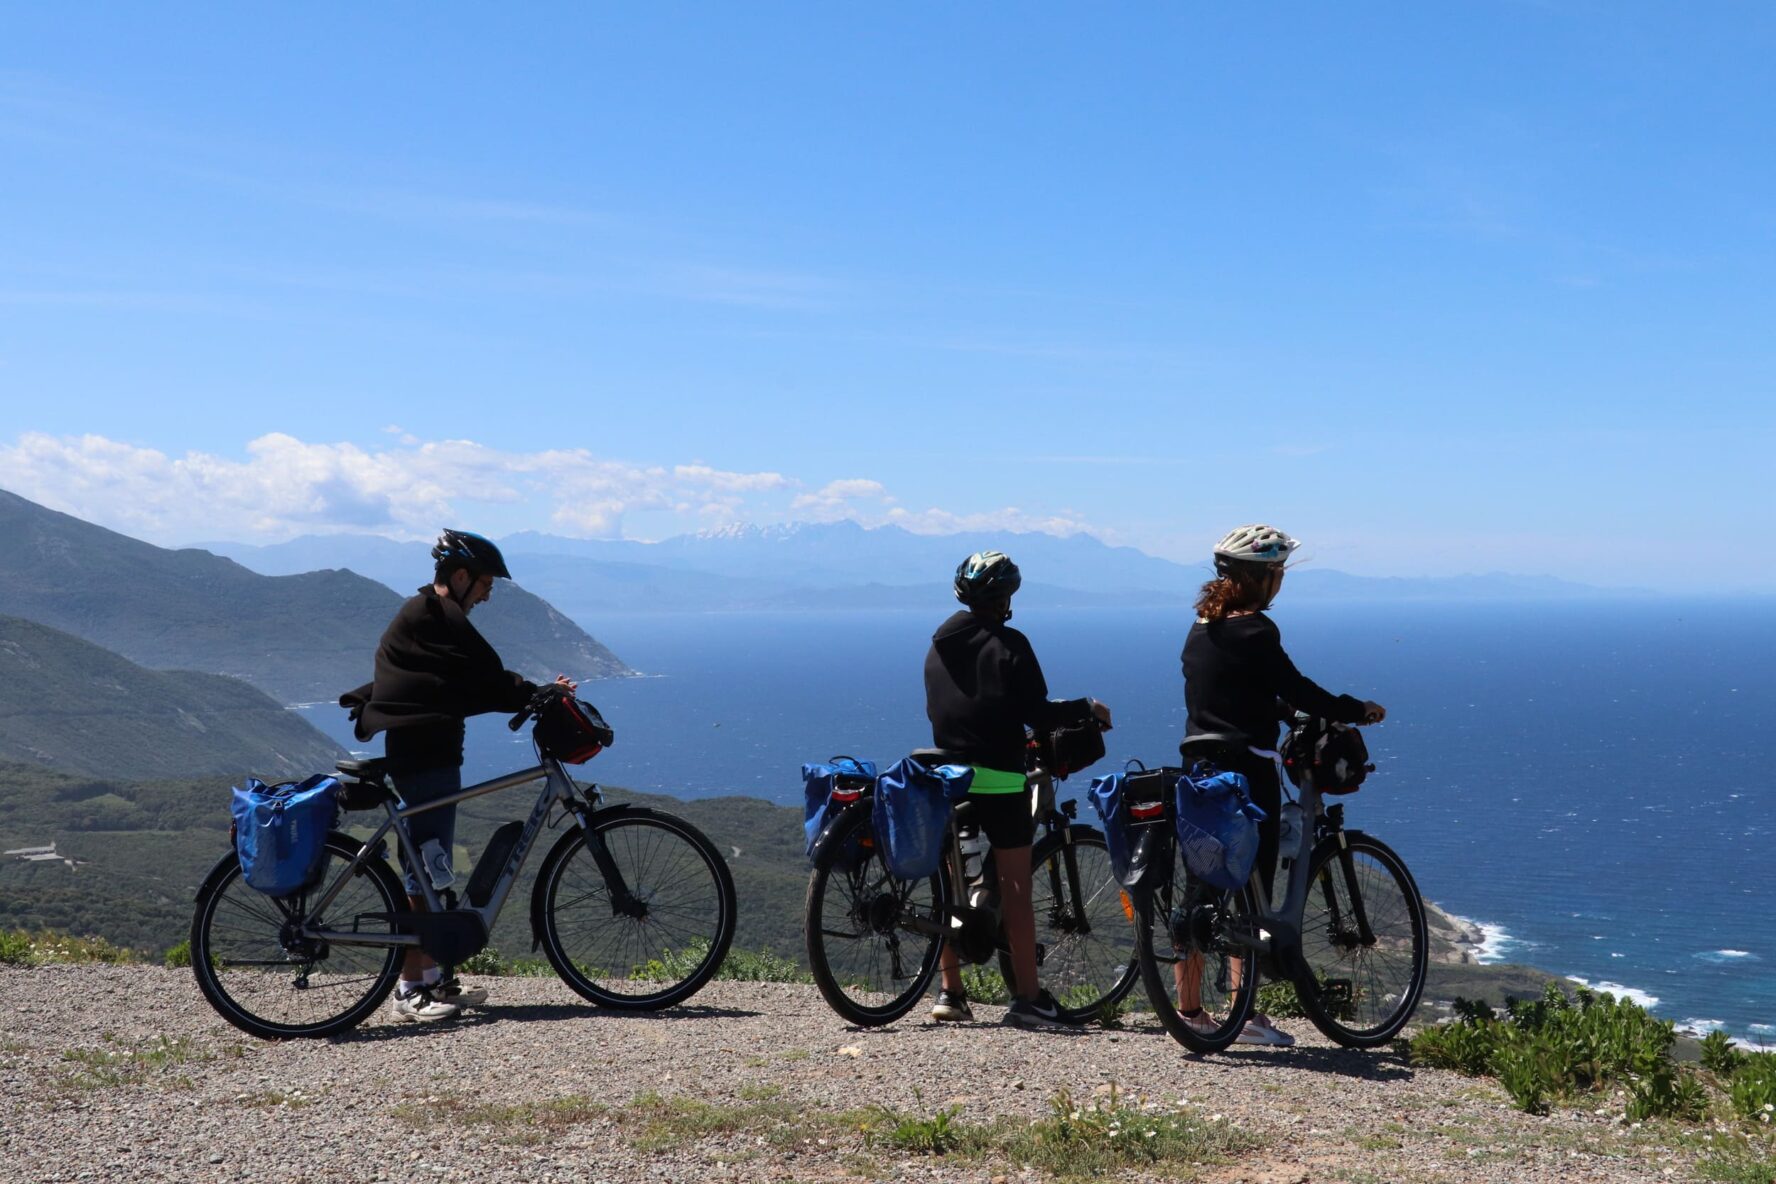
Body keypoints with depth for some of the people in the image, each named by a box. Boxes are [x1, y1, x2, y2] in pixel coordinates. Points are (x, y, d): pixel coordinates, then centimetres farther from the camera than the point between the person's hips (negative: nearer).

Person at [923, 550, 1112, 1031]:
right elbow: (1038, 713, -12)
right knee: (1015, 887, -1)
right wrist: (1088, 708, 3)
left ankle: (950, 993, 14)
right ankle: (1027, 998, 1)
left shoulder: (939, 644, 11)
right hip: (998, 779, -6)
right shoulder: (1008, 645, -9)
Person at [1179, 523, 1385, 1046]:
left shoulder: (1201, 628, 11)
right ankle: (1248, 1015, 4)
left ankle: (1188, 1010, 15)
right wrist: (1359, 710, -1)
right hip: (1246, 772, -8)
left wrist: (1282, 710, 26)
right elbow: (1297, 690, -13)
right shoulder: (1254, 631, -14)